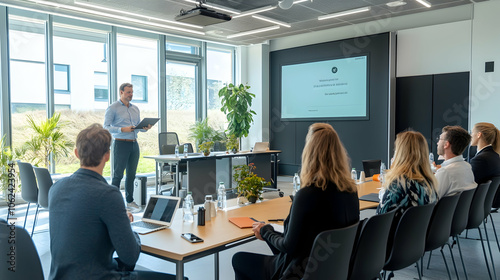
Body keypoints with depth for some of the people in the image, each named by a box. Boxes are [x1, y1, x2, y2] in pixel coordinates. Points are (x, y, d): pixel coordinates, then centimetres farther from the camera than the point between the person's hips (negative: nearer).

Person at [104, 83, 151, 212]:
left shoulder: (135, 109, 16)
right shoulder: (113, 108, -3)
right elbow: (106, 127, -8)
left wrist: (145, 128, -3)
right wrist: (122, 129, -21)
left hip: (134, 144, 6)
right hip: (121, 143, -6)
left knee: (131, 174, 10)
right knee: (118, 174, -3)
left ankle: (130, 201, 18)